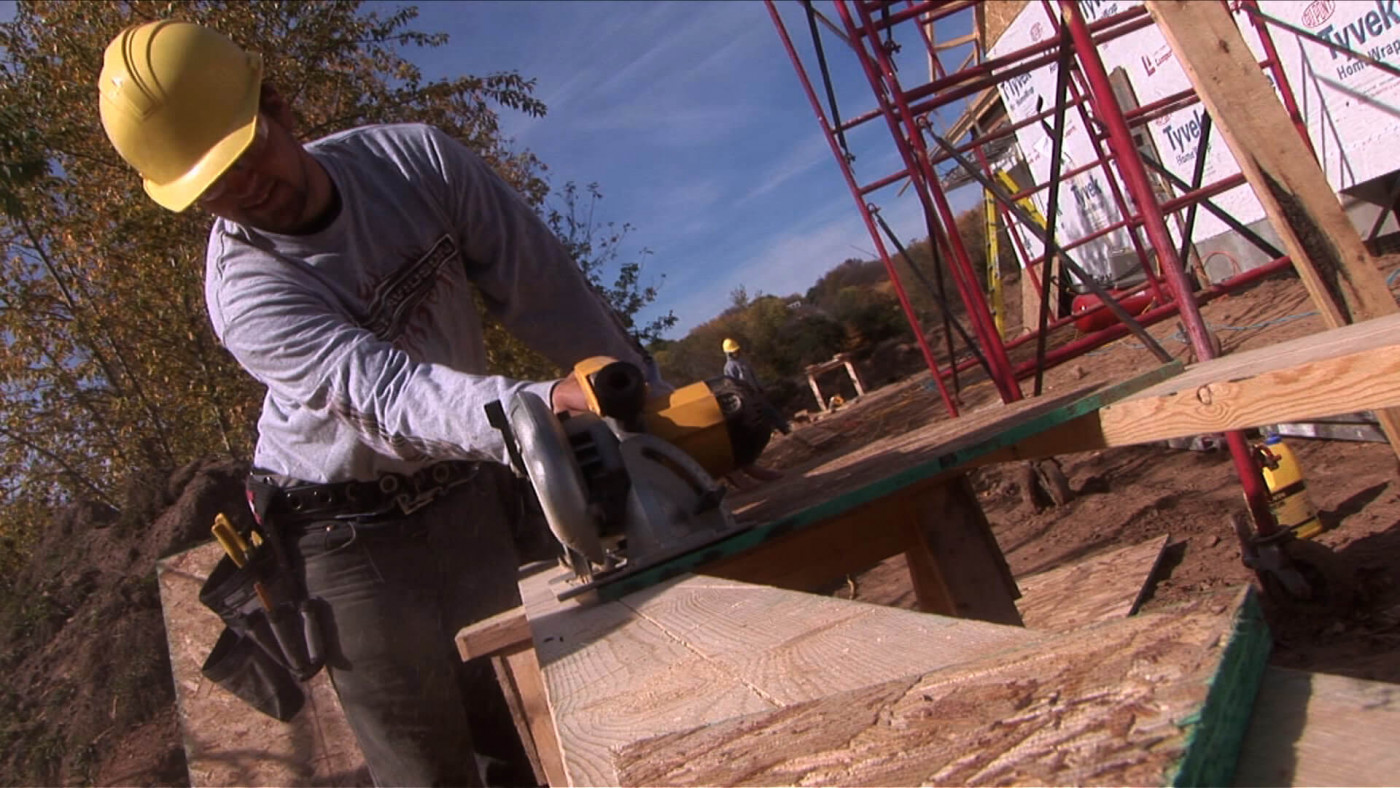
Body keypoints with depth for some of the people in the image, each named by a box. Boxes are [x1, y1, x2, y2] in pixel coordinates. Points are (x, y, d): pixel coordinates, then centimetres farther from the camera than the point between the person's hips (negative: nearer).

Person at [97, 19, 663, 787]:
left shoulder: (417, 160, -12)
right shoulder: (245, 291, -23)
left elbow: (544, 291, -12)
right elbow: (385, 394, -38)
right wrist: (534, 408, -57)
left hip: (467, 491, 4)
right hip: (350, 536, -3)